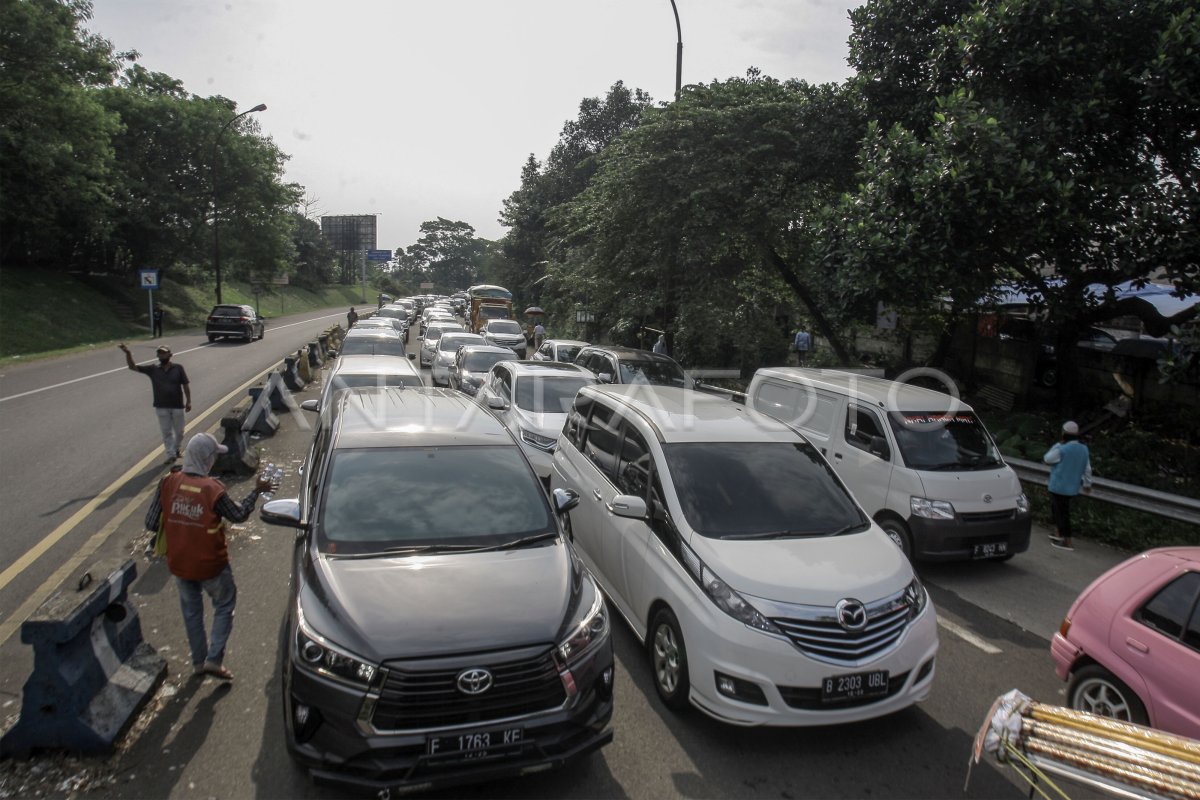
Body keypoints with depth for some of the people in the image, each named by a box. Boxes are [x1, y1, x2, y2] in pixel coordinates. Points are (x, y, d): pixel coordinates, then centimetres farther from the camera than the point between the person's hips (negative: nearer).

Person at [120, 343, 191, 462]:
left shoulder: (178, 368, -3)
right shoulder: (152, 369, 1)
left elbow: (185, 385, -2)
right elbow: (133, 367, -2)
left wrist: (188, 401, -6)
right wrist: (128, 353, -17)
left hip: (177, 406, -1)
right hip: (161, 407, 1)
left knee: (179, 430, 11)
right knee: (166, 431, 5)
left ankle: (177, 449, 33)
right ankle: (171, 454, 11)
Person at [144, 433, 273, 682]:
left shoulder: (168, 483, -13)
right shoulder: (213, 490, -24)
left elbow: (151, 523, -7)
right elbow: (239, 515, -8)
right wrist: (257, 490, 4)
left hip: (179, 564, 4)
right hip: (210, 565, -4)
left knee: (191, 611, 22)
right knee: (224, 605, 19)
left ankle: (198, 661, 35)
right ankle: (214, 659, 14)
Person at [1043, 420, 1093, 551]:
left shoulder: (1062, 449, -22)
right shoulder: (1084, 449, 3)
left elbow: (1047, 459, -7)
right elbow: (1087, 469, 10)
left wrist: (1057, 445, -2)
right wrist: (1087, 484, 20)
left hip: (1059, 486, -8)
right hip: (1073, 487, 8)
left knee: (1062, 513, -1)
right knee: (1056, 508, 24)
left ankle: (1067, 542, 2)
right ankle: (1058, 534, 30)